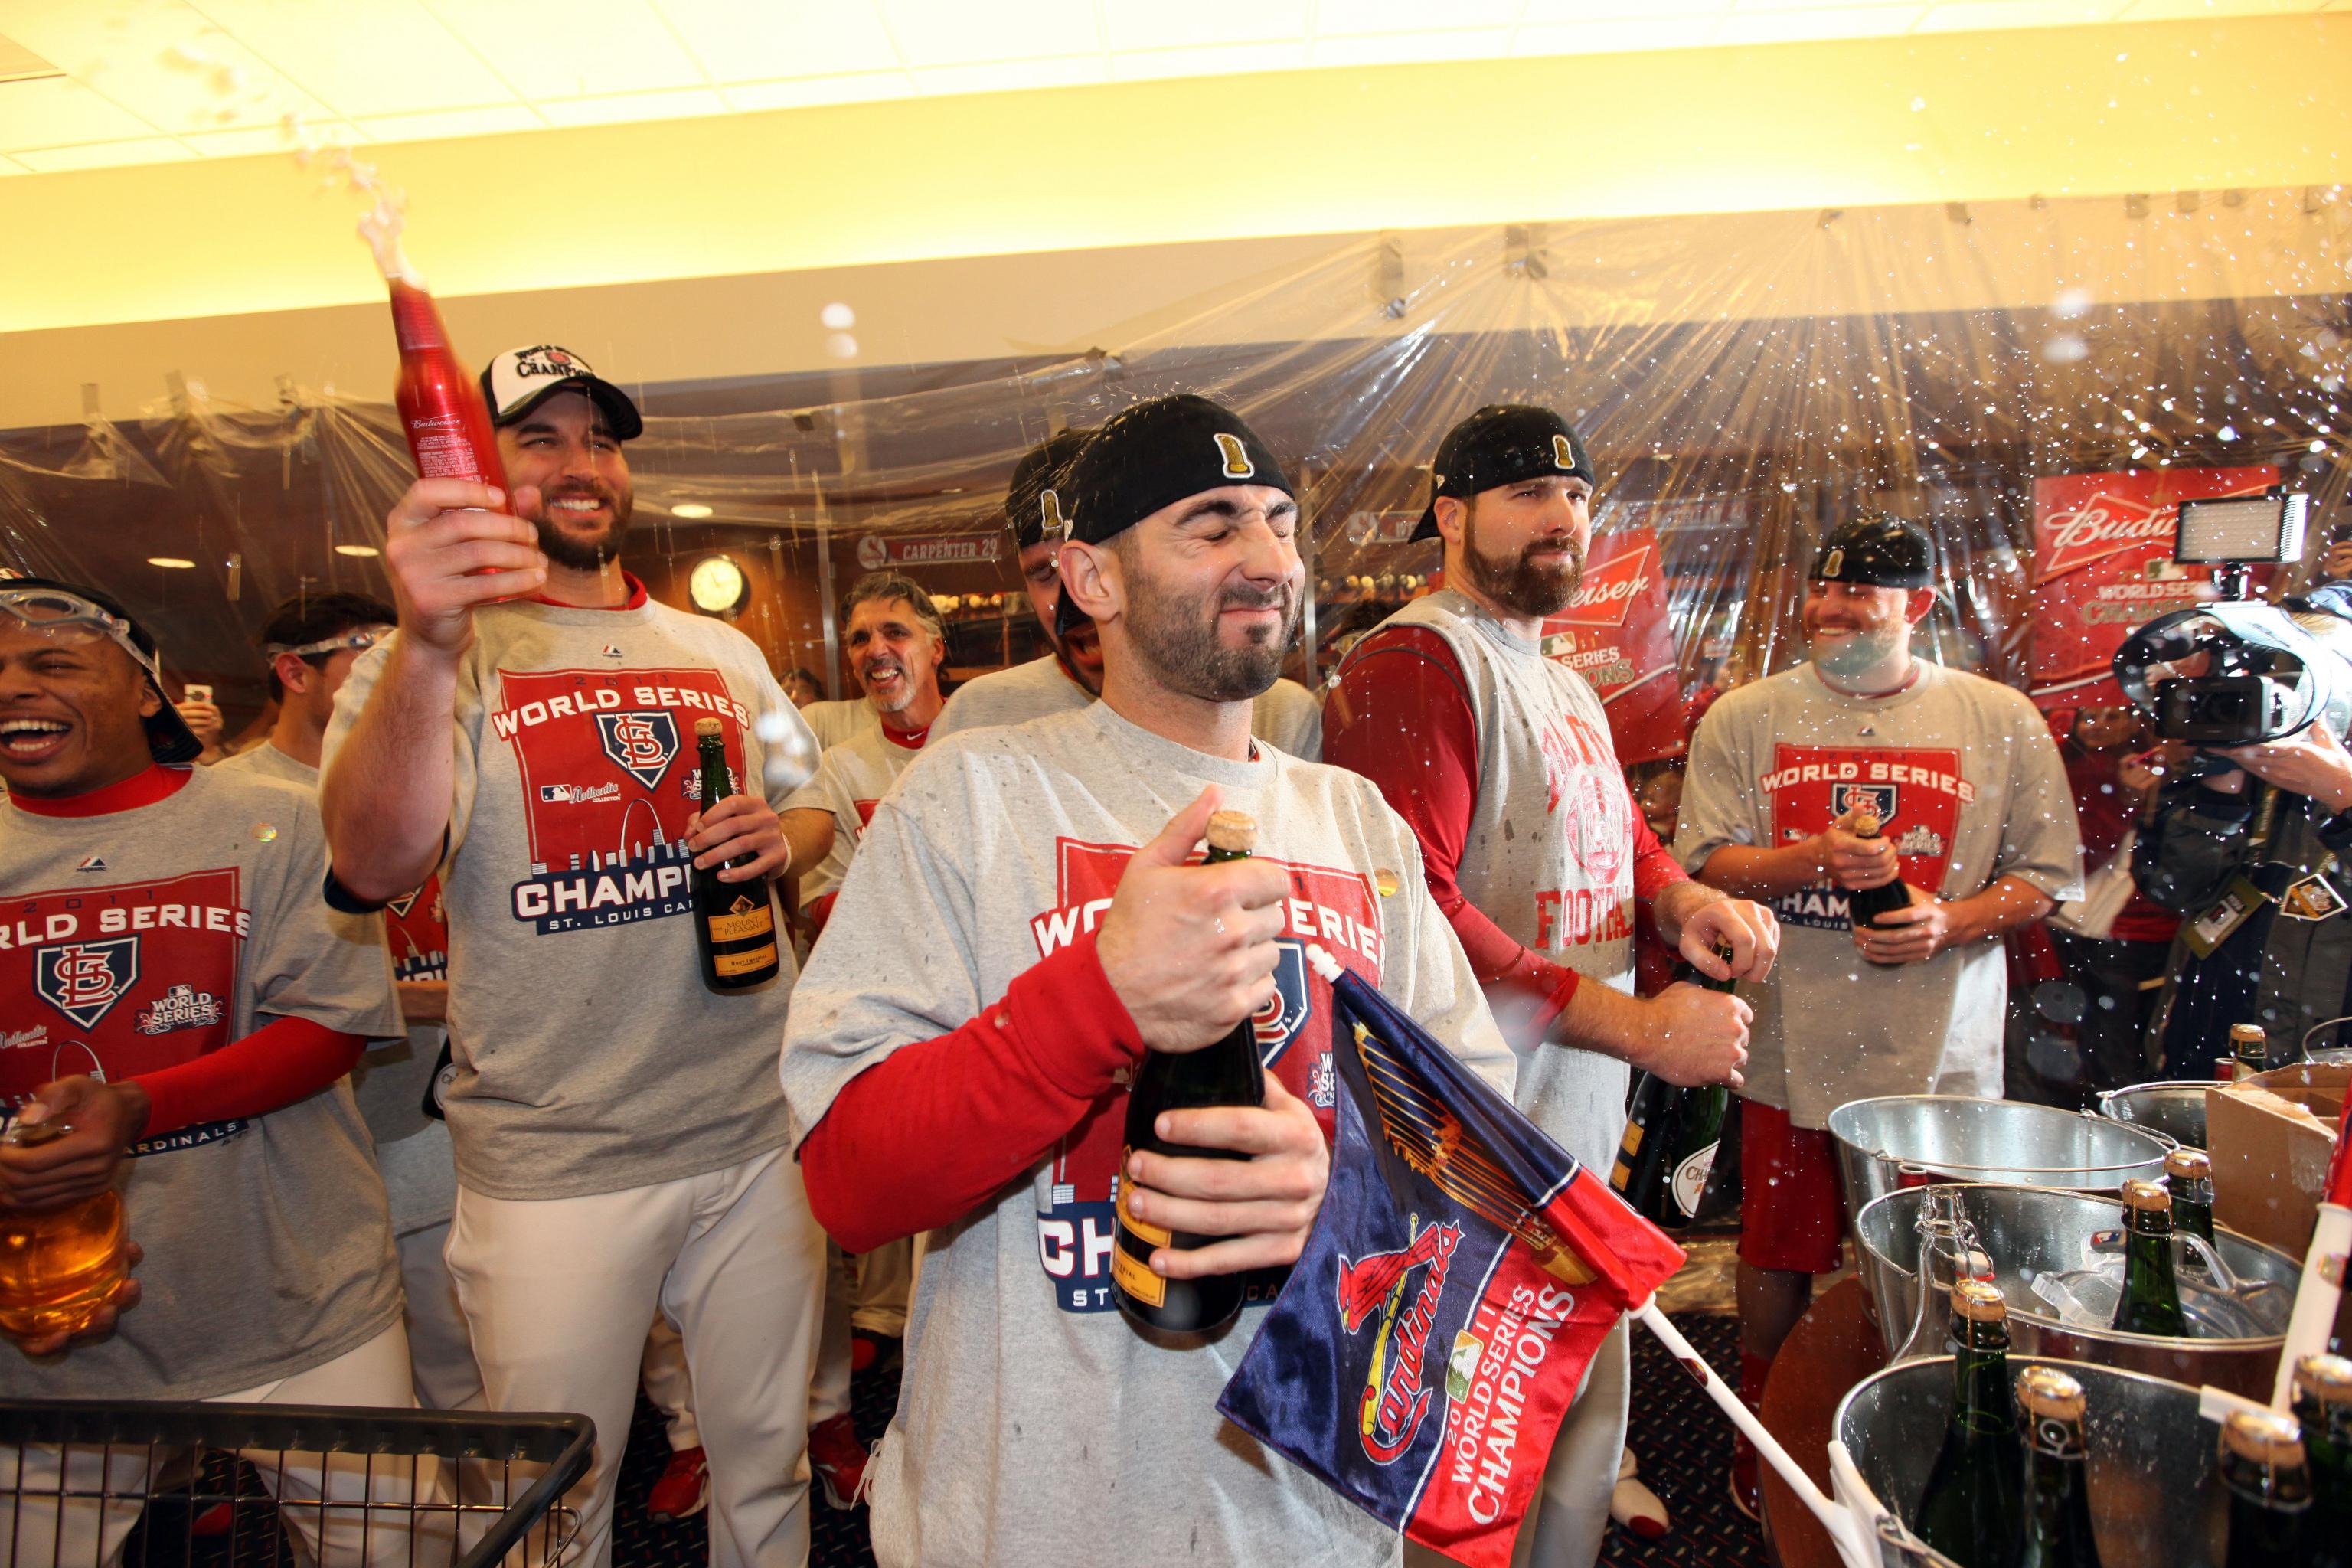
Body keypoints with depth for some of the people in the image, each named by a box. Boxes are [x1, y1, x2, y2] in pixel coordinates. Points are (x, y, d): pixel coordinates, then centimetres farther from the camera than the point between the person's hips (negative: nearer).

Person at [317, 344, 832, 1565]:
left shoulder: (723, 655, 9)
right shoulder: (437, 658, -6)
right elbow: (373, 867, -24)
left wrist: (778, 839, -5)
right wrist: (426, 648, -41)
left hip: (757, 1138, 4)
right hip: (550, 1171, -3)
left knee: (767, 1468, 20)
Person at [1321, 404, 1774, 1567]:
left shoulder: (1565, 688, 18)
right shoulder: (1414, 664, -16)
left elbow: (1616, 840, 23)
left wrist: (1683, 897, -2)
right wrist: (1641, 1027, -22)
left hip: (1579, 1138, 10)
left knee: (1583, 1436, 22)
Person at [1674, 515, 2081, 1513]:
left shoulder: (2001, 721, 2)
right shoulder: (1745, 718, 1)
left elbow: (2050, 876, 5)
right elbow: (1703, 864, -2)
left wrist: (1950, 922, -13)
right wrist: (1815, 859, -20)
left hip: (1940, 1055, 1)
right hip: (1790, 1046, 0)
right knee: (1779, 1257, 13)